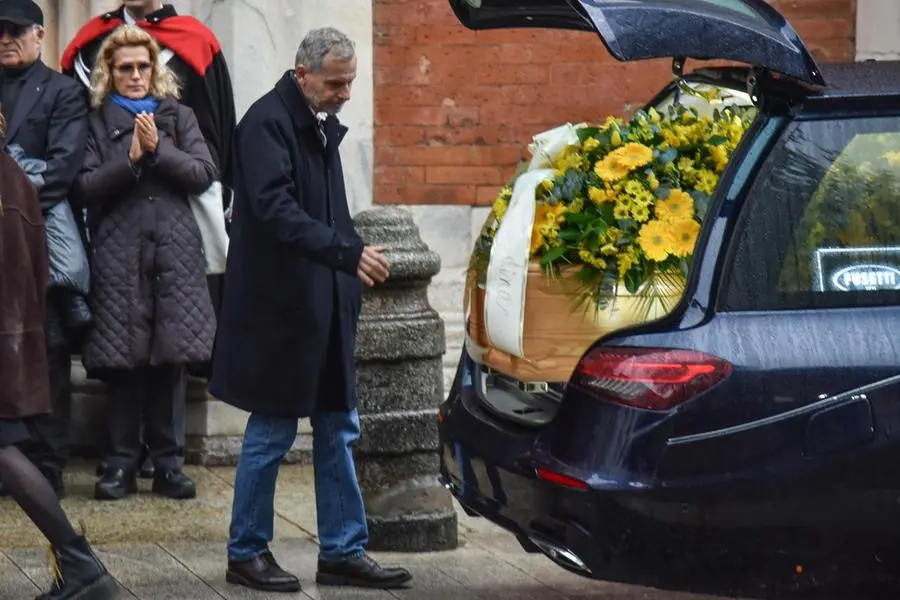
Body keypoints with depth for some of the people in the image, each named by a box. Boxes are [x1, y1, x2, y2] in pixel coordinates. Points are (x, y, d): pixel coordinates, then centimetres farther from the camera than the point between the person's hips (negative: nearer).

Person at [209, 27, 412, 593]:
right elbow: (276, 210, -26)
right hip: (280, 307, -8)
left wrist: (355, 256, 9)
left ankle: (344, 551, 17)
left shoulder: (322, 126, 12)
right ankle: (247, 552, 14)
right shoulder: (267, 122, -14)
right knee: (271, 432, 1)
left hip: (325, 306, 8)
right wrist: (349, 252, -34)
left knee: (338, 429, 10)